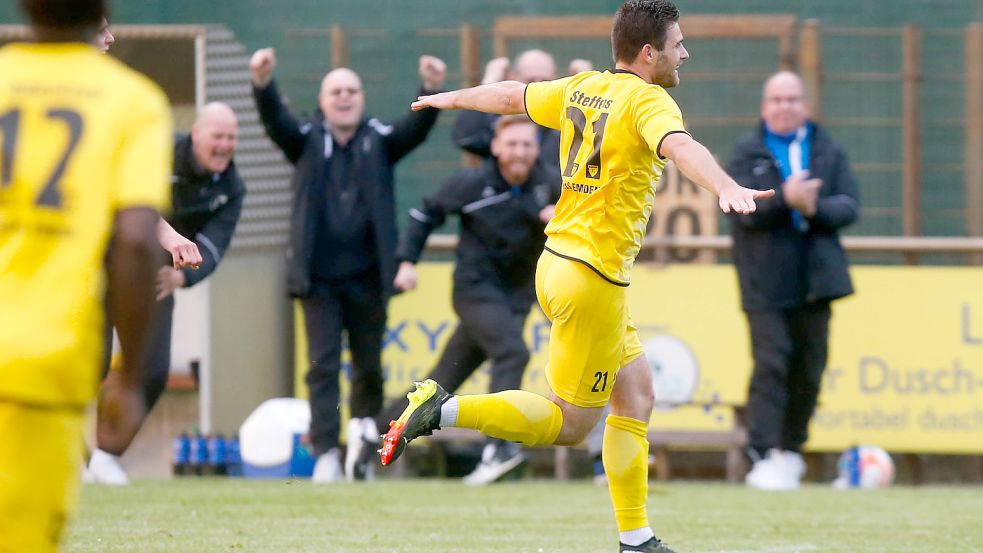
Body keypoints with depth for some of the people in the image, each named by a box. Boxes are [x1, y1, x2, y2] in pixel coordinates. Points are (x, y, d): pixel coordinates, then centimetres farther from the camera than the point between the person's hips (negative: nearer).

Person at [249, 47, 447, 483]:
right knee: (323, 365, -7)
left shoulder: (379, 141, 5)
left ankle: (363, 429, 35)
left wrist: (431, 91, -31)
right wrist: (263, 85, -34)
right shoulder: (308, 141, 4)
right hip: (318, 278, -1)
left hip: (367, 277, 1)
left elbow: (416, 129, -11)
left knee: (369, 365, 11)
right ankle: (326, 453, -9)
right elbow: (275, 122, -12)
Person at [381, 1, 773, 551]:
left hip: (559, 260, 9)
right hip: (594, 277, -9)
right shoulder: (647, 101, -15)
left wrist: (451, 98, 44)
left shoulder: (580, 88, 9)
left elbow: (511, 94, 25)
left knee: (636, 396, 12)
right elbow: (679, 146, -36)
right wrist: (728, 188, -54)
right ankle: (444, 411, -6)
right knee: (569, 424, 0)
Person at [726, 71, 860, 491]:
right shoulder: (747, 153, 4)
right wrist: (784, 198, -27)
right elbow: (744, 207, -10)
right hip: (765, 280, -3)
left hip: (815, 278, 3)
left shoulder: (829, 152, 11)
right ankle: (763, 456, -16)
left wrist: (814, 207, -18)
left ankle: (791, 449, 22)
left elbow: (849, 206, 1)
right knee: (771, 362, -14)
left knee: (809, 368, 7)